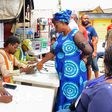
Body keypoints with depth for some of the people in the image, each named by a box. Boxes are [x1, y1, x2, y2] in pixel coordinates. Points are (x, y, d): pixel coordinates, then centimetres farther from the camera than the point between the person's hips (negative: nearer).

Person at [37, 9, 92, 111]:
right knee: (62, 97, 15)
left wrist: (80, 59, -4)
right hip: (62, 73, 7)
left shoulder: (75, 34, -14)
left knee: (70, 98, 3)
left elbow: (88, 50, -19)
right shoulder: (60, 36, 10)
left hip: (73, 73, -7)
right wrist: (41, 62, 15)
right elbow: (53, 52, 17)